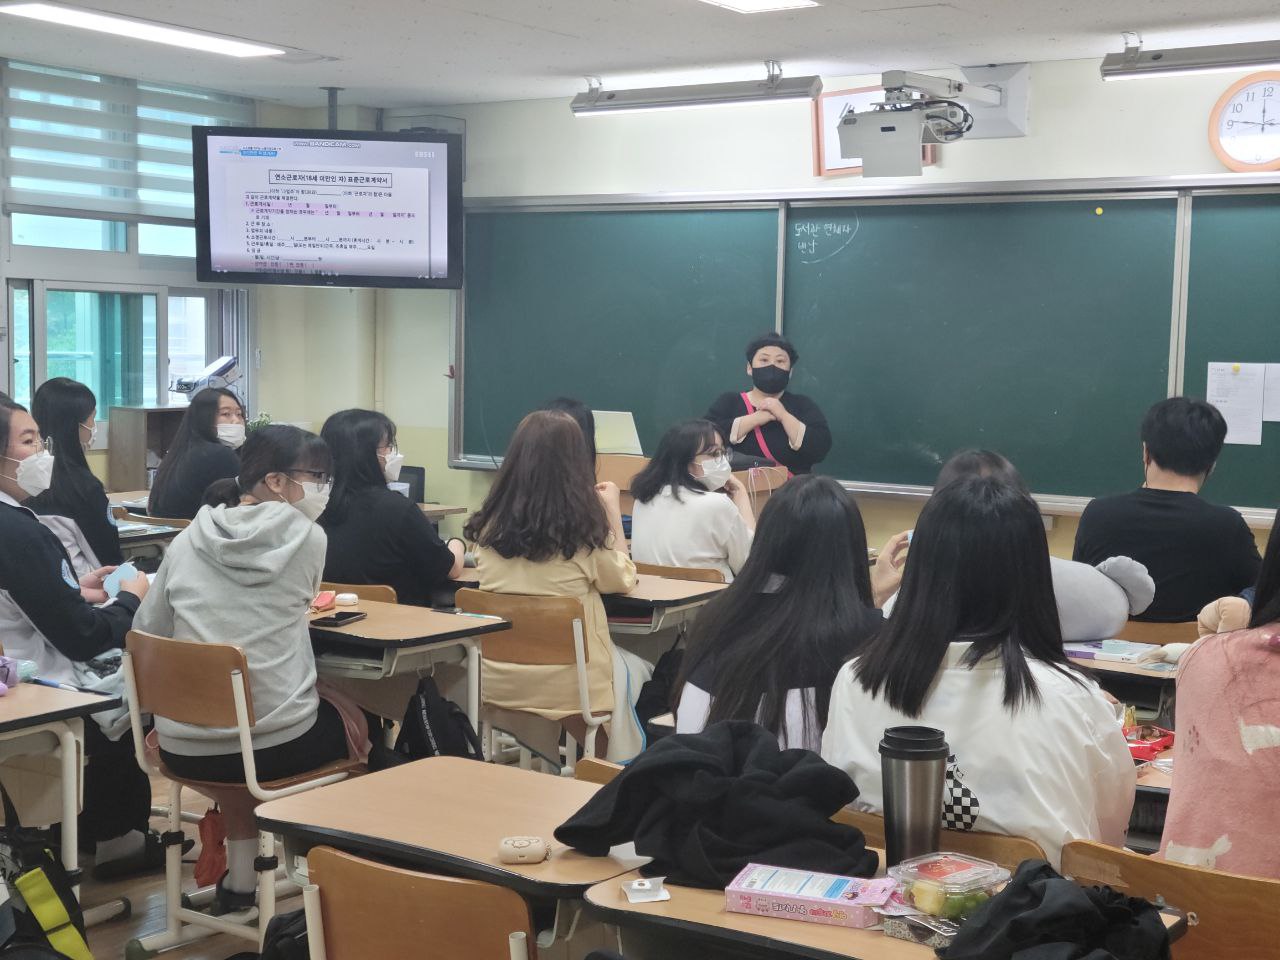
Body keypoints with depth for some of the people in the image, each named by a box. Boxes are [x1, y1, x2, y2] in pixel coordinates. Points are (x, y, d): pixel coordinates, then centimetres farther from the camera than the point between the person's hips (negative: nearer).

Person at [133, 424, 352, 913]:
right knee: (353, 721, 29)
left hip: (184, 749, 4)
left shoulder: (186, 543, 2)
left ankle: (240, 877, 38)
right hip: (275, 744, -3)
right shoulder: (307, 539, -5)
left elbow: (147, 633, 7)